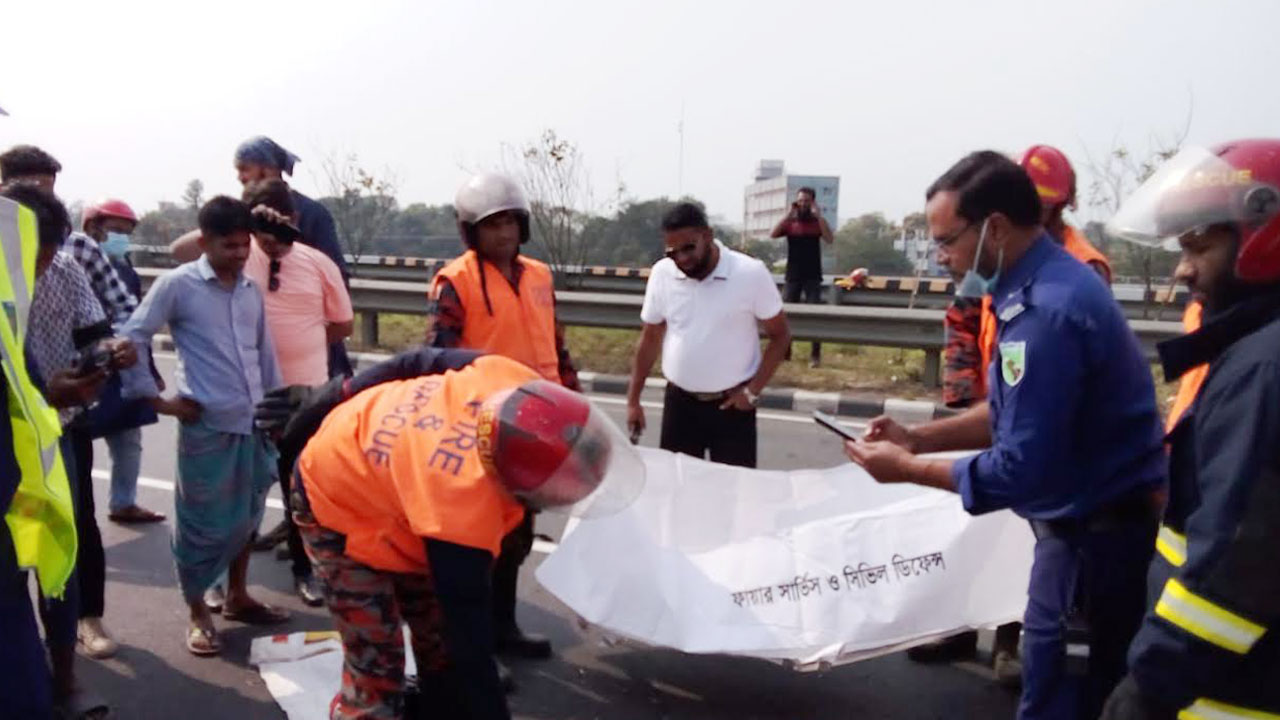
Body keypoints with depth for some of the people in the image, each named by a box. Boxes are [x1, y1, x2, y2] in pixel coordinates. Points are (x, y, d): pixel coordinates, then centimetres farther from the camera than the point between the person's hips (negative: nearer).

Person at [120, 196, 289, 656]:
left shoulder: (251, 289, 10)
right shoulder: (177, 285, -6)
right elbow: (131, 339, -6)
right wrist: (157, 400, -7)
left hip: (253, 423, 5)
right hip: (206, 425, -5)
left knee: (246, 516, 15)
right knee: (203, 521, 3)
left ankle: (237, 597, 31)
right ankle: (197, 614, 18)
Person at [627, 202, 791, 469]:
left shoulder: (751, 274, -14)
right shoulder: (662, 274, -5)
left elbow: (780, 336, -4)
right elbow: (650, 339, 6)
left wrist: (753, 391, -10)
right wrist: (633, 400, 6)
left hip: (731, 403, -3)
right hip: (679, 401, 3)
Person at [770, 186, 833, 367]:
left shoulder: (817, 222, 3)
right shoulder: (790, 222, 4)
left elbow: (830, 239, -15)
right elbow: (773, 234, -13)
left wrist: (818, 215, -17)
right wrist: (789, 214, -15)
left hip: (813, 277, -1)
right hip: (793, 276, 1)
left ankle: (815, 355, 0)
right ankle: (784, 351, 12)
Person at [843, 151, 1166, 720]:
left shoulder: (1048, 310, -27)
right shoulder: (1047, 283, 6)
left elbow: (1022, 472, -25)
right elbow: (1012, 415, 13)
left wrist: (907, 469, -14)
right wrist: (919, 438, 3)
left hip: (1094, 538, -10)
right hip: (1095, 525, 10)